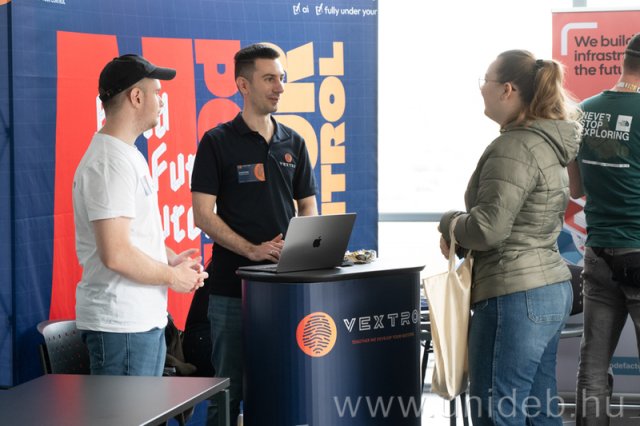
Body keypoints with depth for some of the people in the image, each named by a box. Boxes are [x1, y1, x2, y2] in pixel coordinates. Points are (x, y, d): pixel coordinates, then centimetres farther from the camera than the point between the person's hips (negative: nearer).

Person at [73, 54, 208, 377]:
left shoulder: (128, 155, 16)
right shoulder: (109, 163, -18)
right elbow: (116, 254, -24)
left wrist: (170, 258, 9)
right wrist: (172, 276, -11)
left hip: (146, 318, 10)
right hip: (121, 325, -10)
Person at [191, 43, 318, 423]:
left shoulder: (294, 143, 11)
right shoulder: (218, 142, -2)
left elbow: (309, 207, 15)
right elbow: (204, 214, -7)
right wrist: (252, 249, -18)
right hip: (232, 284, -4)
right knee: (229, 385, 2)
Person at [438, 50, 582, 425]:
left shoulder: (514, 148, -17)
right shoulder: (549, 143, 13)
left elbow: (488, 228, -21)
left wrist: (449, 223, -1)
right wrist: (462, 236, 9)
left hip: (515, 298, -10)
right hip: (551, 291, 10)